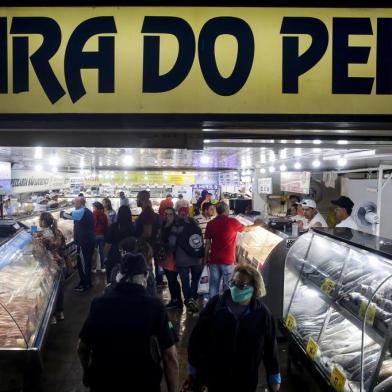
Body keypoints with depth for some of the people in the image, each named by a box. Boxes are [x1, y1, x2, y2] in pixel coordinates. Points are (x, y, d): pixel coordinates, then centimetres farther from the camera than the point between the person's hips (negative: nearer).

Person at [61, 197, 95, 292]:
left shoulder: (82, 212, -16)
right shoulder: (87, 212, 14)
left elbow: (68, 215, -21)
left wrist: (61, 212, -3)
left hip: (84, 242, -10)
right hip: (89, 241, 10)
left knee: (82, 263, -1)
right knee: (86, 263, 17)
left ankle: (85, 285, 6)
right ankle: (87, 283, 26)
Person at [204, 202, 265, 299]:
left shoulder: (210, 224, 1)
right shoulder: (232, 222, -7)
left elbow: (207, 243, 3)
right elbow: (246, 229, 11)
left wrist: (206, 258, 12)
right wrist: (256, 225, 30)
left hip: (214, 260, 3)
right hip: (228, 260, -3)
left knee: (213, 286, 10)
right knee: (228, 286, 9)